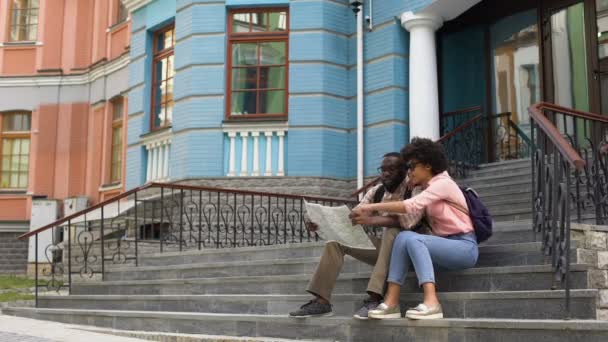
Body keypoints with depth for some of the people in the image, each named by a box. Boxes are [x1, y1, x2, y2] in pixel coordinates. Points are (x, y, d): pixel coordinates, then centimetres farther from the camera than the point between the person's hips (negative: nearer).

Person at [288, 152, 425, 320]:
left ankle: (375, 298, -41)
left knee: (392, 230, -37)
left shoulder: (415, 189, -15)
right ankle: (322, 301, -14)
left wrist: (371, 220, -47)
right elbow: (354, 218, -4)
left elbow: (409, 219, -33)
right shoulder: (376, 192, 3)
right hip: (385, 248, 6)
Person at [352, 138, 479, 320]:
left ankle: (431, 303, -39)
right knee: (403, 237, -15)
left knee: (411, 239, -28)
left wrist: (372, 207, -22)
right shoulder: (428, 189, 18)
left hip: (464, 246, -8)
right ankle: (391, 303, -23)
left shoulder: (443, 183, -10)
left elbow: (411, 205, -24)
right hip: (446, 246, 8)